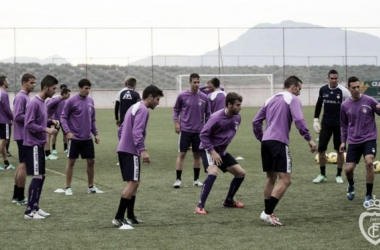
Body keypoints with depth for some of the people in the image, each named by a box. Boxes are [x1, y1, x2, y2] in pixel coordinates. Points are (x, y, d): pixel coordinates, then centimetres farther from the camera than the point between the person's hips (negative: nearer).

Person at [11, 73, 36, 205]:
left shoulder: (26, 97, 15)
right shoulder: (20, 97, -14)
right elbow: (17, 116, -21)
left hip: (26, 136, 10)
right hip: (23, 136, -10)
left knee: (22, 165, 13)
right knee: (24, 165, -7)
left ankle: (16, 196, 19)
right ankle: (20, 197, -3)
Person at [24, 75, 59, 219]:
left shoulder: (43, 103, 13)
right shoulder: (34, 103, -16)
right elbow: (29, 124, -19)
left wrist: (50, 122, 5)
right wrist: (46, 129, -23)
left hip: (39, 145, 10)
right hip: (33, 145, -10)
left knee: (41, 176, 12)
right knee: (37, 176, -10)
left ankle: (35, 207, 20)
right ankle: (29, 211, -8)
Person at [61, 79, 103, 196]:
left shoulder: (90, 101, 8)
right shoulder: (71, 101, -8)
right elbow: (63, 117, -7)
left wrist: (95, 133, 11)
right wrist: (67, 131, -18)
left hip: (87, 138, 5)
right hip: (75, 138, -5)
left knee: (91, 161, 7)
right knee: (71, 162, 0)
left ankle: (91, 187, 19)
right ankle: (68, 187, 8)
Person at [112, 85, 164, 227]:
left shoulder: (135, 107, 21)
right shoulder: (143, 110, -11)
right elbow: (137, 131, -23)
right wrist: (143, 150, -29)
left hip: (124, 150, 10)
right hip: (131, 151, -10)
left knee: (134, 183, 15)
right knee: (132, 183, -12)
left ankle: (130, 217, 18)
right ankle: (119, 218, -16)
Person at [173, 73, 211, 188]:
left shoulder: (204, 98, 1)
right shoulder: (182, 96, -3)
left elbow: (208, 114, 9)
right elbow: (176, 109, 8)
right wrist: (176, 122, -3)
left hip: (198, 131, 2)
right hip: (185, 130, -2)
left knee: (197, 155, 8)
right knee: (181, 154, -5)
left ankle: (196, 179, 18)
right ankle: (178, 179, 0)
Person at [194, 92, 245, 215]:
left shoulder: (237, 118, -3)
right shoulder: (217, 117, -24)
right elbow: (203, 135, -19)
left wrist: (222, 149, 12)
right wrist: (213, 152, -23)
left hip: (222, 150, 8)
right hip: (208, 149, -8)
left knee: (241, 173, 5)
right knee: (213, 173, -31)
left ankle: (228, 201, 25)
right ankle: (200, 206, -27)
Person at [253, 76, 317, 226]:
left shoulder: (270, 100, 21)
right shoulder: (292, 99, 0)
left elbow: (256, 122, 20)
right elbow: (299, 120, -14)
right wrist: (309, 139, -10)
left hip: (266, 142, 8)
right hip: (279, 142, -8)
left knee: (271, 178, 18)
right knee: (285, 180, -9)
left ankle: (268, 213, 18)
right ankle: (267, 213, -18)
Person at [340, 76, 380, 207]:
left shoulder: (369, 101, -6)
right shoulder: (345, 106, 2)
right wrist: (343, 141, 11)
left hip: (369, 139, -3)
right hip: (353, 141, 3)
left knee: (369, 162, -25)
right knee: (348, 169, -3)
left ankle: (369, 196, -11)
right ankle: (351, 186, 36)